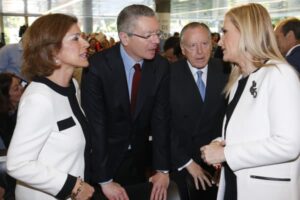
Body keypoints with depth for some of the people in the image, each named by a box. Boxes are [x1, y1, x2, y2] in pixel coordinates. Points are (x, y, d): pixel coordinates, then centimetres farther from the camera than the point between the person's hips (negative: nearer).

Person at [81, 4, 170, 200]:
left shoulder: (161, 66, -11)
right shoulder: (98, 66, -23)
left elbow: (161, 118, -8)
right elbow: (95, 125, -22)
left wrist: (163, 169, -13)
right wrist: (104, 180, -22)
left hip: (139, 158, 4)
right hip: (103, 158, -3)